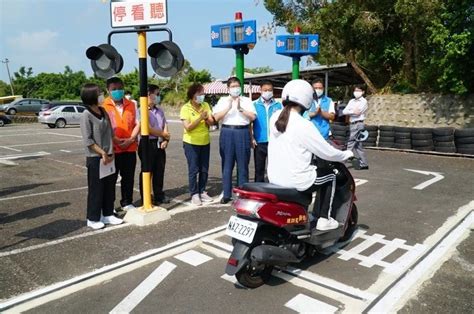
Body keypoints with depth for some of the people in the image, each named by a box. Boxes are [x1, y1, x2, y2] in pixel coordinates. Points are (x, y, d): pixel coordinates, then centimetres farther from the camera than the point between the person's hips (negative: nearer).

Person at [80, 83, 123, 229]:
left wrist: (110, 153, 5)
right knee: (96, 189, 2)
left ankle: (108, 214, 24)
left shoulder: (103, 111, 8)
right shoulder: (86, 115, -13)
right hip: (95, 158, -7)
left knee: (109, 187, 12)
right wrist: (102, 153, -15)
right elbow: (87, 140, -16)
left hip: (108, 156, 7)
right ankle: (93, 219, 15)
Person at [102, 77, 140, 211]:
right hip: (112, 149, -3)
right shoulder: (104, 106, -4)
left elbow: (137, 123, 3)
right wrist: (117, 141, -17)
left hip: (130, 148, 3)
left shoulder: (131, 105, 7)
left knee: (128, 177, 11)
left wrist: (131, 139, -10)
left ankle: (127, 203, 25)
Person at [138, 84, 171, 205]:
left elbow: (165, 126, 10)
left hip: (160, 143, 7)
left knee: (159, 171, 14)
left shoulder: (159, 110, 12)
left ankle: (159, 195, 27)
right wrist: (164, 135, -4)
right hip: (148, 143, -7)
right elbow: (148, 130, -16)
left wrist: (166, 140, -6)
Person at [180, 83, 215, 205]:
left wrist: (206, 118, -20)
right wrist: (200, 118, -24)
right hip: (191, 143, -5)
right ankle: (194, 194, 8)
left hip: (205, 142, 5)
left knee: (204, 170, 9)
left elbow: (212, 122, 0)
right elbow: (188, 127, -18)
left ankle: (202, 192, 20)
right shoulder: (186, 108, -10)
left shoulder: (205, 105, 4)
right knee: (193, 170, -1)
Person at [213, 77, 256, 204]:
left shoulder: (247, 100, 11)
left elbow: (252, 117, -1)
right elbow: (216, 117, 0)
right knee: (227, 165, 3)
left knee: (243, 165, 2)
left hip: (243, 133, 0)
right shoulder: (223, 100, 12)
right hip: (227, 133, 1)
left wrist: (240, 108, -10)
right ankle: (226, 194, 11)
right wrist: (228, 107, -10)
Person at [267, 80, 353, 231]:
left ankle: (315, 214, 42)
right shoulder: (303, 125, -20)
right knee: (330, 176, 19)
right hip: (295, 181, -7)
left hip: (274, 178, 7)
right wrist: (347, 154, 8)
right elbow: (327, 153, -12)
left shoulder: (274, 117, 1)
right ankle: (323, 219, 20)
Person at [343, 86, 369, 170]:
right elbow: (344, 111, 3)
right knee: (358, 146, 10)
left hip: (358, 124, -8)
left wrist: (349, 111, -2)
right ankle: (364, 164, 16)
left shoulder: (363, 101, -3)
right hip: (352, 124, 8)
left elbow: (358, 112, -15)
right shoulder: (351, 101, 16)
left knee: (350, 144, -9)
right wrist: (353, 111, -12)